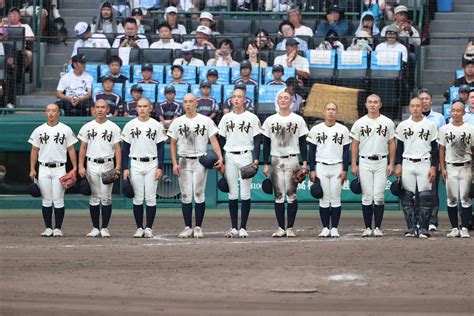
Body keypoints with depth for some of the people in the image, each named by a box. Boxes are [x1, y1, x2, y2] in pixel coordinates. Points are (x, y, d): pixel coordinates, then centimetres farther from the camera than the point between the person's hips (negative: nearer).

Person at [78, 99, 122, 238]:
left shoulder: (114, 128, 2)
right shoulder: (87, 127, 7)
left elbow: (117, 148, -1)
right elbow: (83, 148, 8)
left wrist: (118, 167, -11)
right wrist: (81, 166, -1)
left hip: (107, 166, -2)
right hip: (92, 165, 2)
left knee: (106, 198, -2)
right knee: (94, 198, 3)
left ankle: (104, 228, 5)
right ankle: (95, 228, 8)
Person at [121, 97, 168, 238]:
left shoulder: (157, 125, 2)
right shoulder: (130, 125, 5)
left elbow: (161, 148, 2)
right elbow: (125, 148, 6)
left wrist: (160, 168, -6)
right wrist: (125, 168, -1)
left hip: (152, 165, -1)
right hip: (135, 165, 1)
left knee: (151, 198, -2)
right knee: (137, 198, 2)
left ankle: (149, 228, 4)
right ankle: (139, 228, 7)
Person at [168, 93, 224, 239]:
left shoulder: (206, 121, 1)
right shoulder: (177, 122, 7)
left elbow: (214, 141, -3)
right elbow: (173, 144, 10)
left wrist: (220, 158, -16)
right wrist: (175, 163, 0)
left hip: (200, 161, -2)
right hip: (184, 162, 2)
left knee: (199, 194, -2)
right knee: (185, 195, 1)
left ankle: (198, 227, 4)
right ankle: (188, 227, 6)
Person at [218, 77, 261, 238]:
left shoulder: (252, 118, 2)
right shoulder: (226, 118, 10)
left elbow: (257, 140, 0)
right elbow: (221, 140, 13)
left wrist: (256, 158, -10)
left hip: (246, 156, -3)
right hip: (230, 157, 3)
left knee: (245, 193, -3)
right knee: (232, 194, 3)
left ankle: (243, 227, 0)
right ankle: (234, 228, 7)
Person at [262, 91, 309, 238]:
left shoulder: (298, 120, 4)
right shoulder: (270, 120, 8)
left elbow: (303, 143, 4)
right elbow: (266, 144, 9)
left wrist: (304, 162, -4)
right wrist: (265, 164, 3)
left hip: (292, 159, -2)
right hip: (276, 160, 2)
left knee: (291, 195, -5)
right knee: (278, 195, 2)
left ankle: (290, 228, 0)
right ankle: (281, 228, 5)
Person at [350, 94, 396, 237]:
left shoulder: (387, 123, 3)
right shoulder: (359, 123, 4)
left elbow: (391, 144, 5)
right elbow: (355, 145, 6)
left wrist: (391, 164, -2)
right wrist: (353, 165, 0)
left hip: (381, 162, 0)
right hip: (365, 162, 0)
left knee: (379, 196, -3)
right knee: (367, 196, 0)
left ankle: (378, 228, 2)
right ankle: (368, 228, 6)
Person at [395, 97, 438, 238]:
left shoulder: (430, 125, 2)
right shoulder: (403, 125, 7)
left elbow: (434, 148, 3)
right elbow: (399, 147, 11)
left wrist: (433, 167, -4)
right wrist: (398, 165, 3)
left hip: (424, 164, -2)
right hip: (407, 164, 2)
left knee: (425, 197, -7)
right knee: (407, 197, 0)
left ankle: (423, 228, -1)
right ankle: (411, 228, 6)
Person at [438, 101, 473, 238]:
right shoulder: (444, 129, 6)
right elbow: (442, 150, 8)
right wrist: (442, 168, 1)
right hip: (450, 168, 1)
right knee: (452, 199, 3)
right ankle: (455, 228, 8)